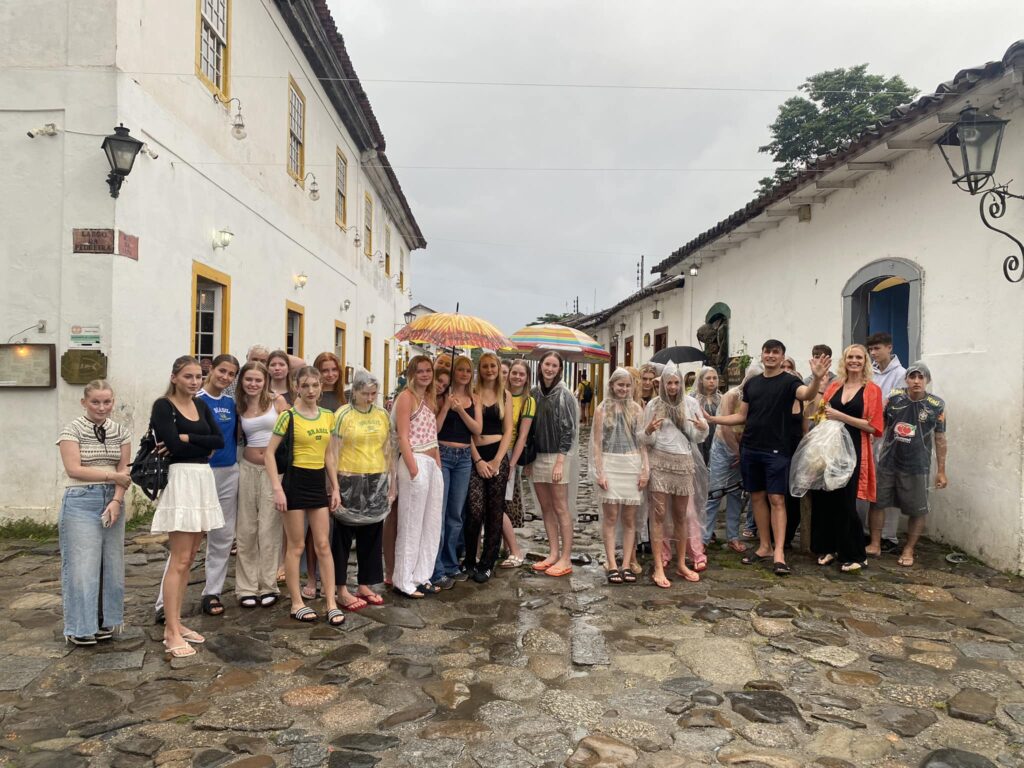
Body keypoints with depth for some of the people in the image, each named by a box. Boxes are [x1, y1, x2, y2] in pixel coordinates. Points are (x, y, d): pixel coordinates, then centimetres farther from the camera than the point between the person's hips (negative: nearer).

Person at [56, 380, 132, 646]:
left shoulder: (121, 432, 7)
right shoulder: (72, 430, -4)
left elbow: (124, 470, 2)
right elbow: (74, 469, -12)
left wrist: (116, 500, -12)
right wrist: (113, 476, -11)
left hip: (112, 500, 4)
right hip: (81, 502, -4)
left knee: (111, 565, 7)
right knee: (83, 565, -2)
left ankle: (105, 622, 19)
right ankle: (80, 628, 10)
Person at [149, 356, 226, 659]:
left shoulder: (201, 405, 14)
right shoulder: (163, 406, -5)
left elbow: (219, 440, 2)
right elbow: (175, 447, -16)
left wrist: (187, 438, -8)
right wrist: (205, 448, -2)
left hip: (204, 479, 7)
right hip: (181, 479, -7)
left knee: (188, 558, 11)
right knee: (179, 560, -6)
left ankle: (175, 622, 20)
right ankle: (171, 633, 1)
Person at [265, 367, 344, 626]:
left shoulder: (328, 416, 7)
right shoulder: (288, 416, -9)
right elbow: (269, 452, -10)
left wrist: (335, 488, 11)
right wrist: (277, 488, -15)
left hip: (319, 482, 5)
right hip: (295, 481, -5)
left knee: (323, 544, 7)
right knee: (296, 545, 4)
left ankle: (331, 602, 13)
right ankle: (297, 603, 17)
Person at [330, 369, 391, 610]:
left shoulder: (383, 414, 7)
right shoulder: (343, 414, -7)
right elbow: (334, 452, -7)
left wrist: (391, 481, 13)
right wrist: (334, 485, -10)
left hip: (376, 482, 5)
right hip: (350, 482, -5)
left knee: (372, 535, 11)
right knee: (343, 536, 4)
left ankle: (365, 585, 24)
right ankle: (342, 590, 14)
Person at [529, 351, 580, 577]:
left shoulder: (564, 395, -7)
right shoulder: (534, 393, 9)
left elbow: (568, 431, -10)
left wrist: (559, 462, -16)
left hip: (557, 457, -6)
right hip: (538, 457, 6)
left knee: (561, 508, -3)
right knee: (546, 508, 10)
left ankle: (566, 559, 3)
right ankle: (554, 554, 19)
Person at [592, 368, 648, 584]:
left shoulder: (637, 409, 10)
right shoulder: (602, 409, 4)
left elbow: (643, 442, 8)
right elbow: (597, 443, 1)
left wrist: (645, 469, -1)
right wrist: (599, 472, -7)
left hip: (633, 465, 2)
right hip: (610, 464, -2)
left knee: (630, 519, 4)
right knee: (611, 517, -2)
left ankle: (626, 565, 9)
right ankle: (611, 565, 2)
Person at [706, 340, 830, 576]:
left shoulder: (788, 382, -4)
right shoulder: (751, 383, 11)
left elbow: (808, 395, -26)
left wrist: (817, 378, -47)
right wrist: (711, 419, 7)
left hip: (776, 450, -5)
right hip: (750, 449, 5)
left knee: (776, 499, -6)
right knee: (757, 497, 10)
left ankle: (779, 553, -5)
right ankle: (764, 546, 20)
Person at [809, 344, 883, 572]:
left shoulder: (872, 390, 0)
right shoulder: (834, 386, 11)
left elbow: (873, 427, -8)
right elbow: (822, 414, 22)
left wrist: (841, 416, -15)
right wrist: (823, 416, 0)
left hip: (853, 450, -4)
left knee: (845, 502, -3)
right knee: (824, 498, 3)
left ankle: (853, 555, 11)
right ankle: (828, 548, 18)